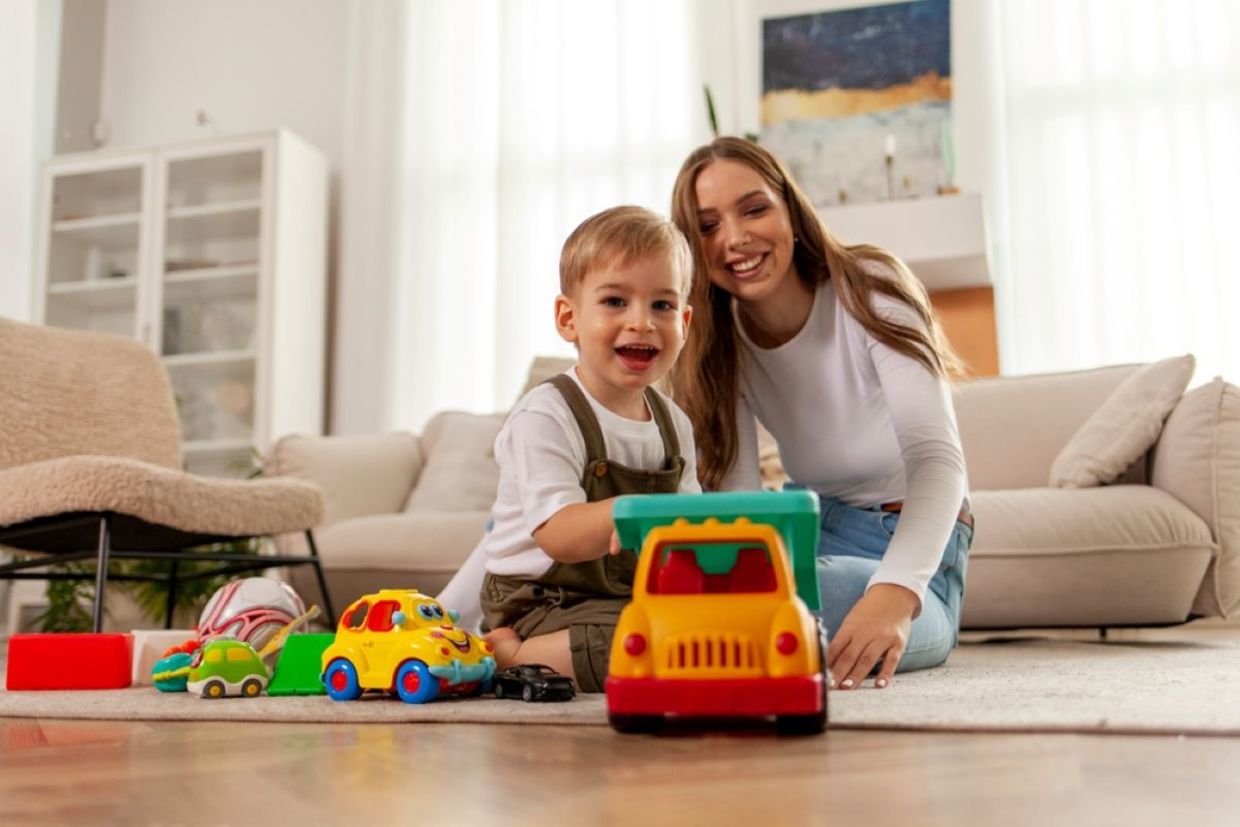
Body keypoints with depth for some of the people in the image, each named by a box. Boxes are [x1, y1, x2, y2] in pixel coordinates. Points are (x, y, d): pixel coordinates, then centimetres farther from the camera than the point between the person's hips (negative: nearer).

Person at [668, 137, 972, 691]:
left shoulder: (868, 288, -16)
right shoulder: (717, 341, -3)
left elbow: (936, 457, -28)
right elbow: (737, 494, -12)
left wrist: (895, 591, -47)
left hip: (909, 544, -4)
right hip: (812, 527, 5)